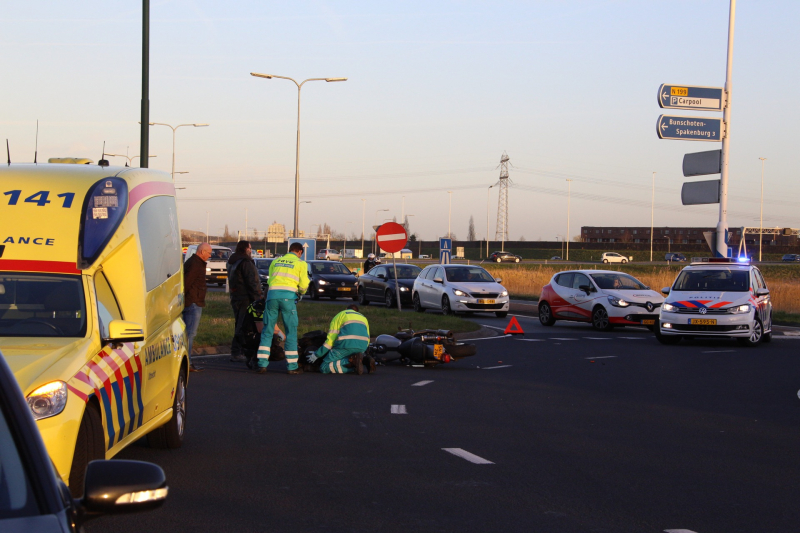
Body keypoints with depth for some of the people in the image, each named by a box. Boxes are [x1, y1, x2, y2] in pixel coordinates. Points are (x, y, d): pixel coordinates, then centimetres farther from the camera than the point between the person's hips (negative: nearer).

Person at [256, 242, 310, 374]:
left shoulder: (276, 261, 21)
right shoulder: (301, 263, 9)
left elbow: (270, 280, 18)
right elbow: (304, 285, 4)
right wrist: (301, 292, 25)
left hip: (272, 295, 3)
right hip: (288, 296, -3)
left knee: (267, 330, 8)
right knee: (291, 331, 4)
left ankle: (262, 364, 3)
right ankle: (292, 366, 4)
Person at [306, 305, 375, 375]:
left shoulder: (339, 316, 19)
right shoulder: (363, 318, 32)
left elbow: (330, 339, 8)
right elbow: (367, 340, 28)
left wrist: (316, 355, 14)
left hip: (346, 344, -5)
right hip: (362, 347, 5)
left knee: (324, 369, -1)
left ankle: (353, 360, -20)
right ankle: (365, 360, -2)